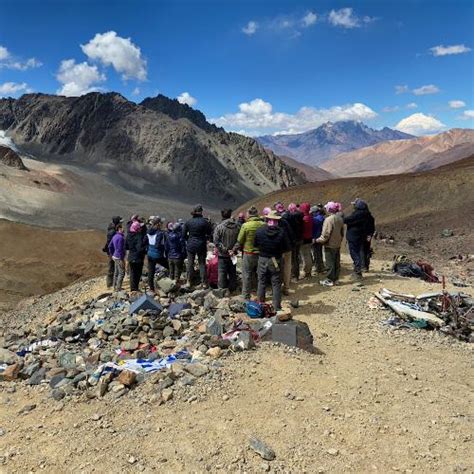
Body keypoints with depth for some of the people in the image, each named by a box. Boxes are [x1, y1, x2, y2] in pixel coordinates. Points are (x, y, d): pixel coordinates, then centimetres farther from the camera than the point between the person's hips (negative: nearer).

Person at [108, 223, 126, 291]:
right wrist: (122, 259, -18)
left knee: (116, 273, 16)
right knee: (121, 273, -4)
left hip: (115, 257, 10)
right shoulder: (120, 237, -20)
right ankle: (118, 288, -1)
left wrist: (112, 255, 22)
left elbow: (110, 246, 16)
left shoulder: (115, 236, 9)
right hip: (119, 258, -10)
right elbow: (120, 249, -22)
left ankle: (115, 287, 25)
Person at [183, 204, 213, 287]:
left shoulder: (188, 222, -4)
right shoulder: (205, 222, -10)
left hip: (191, 245, 2)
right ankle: (204, 282, 9)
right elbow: (210, 234, -5)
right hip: (201, 245, -1)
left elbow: (184, 234, 0)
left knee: (190, 263, 11)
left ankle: (189, 281, 17)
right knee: (202, 263, 7)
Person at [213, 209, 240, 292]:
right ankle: (232, 289, 25)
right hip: (233, 254, 3)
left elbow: (216, 242, -16)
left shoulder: (219, 227, -13)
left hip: (222, 255, -3)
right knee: (233, 272, 16)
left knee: (222, 273, 8)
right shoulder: (237, 226, -6)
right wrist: (234, 250, -8)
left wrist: (226, 250, -13)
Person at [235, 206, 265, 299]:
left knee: (247, 276, 8)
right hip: (261, 254, 4)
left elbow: (240, 241, -8)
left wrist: (234, 250, 6)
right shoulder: (264, 225, -7)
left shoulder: (245, 226, -15)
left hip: (249, 254, -3)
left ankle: (246, 297, 13)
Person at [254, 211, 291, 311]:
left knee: (261, 283, 14)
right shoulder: (281, 232, -14)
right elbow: (288, 247, -8)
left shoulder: (259, 231, -9)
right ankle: (277, 307, 11)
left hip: (262, 260, 2)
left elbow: (255, 244, 1)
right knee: (276, 284, 7)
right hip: (276, 261, -1)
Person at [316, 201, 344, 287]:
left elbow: (326, 234, -20)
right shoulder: (340, 219, 5)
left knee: (330, 263, 0)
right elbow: (342, 232, 14)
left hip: (330, 245, -8)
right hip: (338, 245, 8)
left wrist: (319, 240, -7)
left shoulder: (328, 219, -20)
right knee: (337, 262, 13)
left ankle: (330, 280, 6)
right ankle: (336, 279, 22)